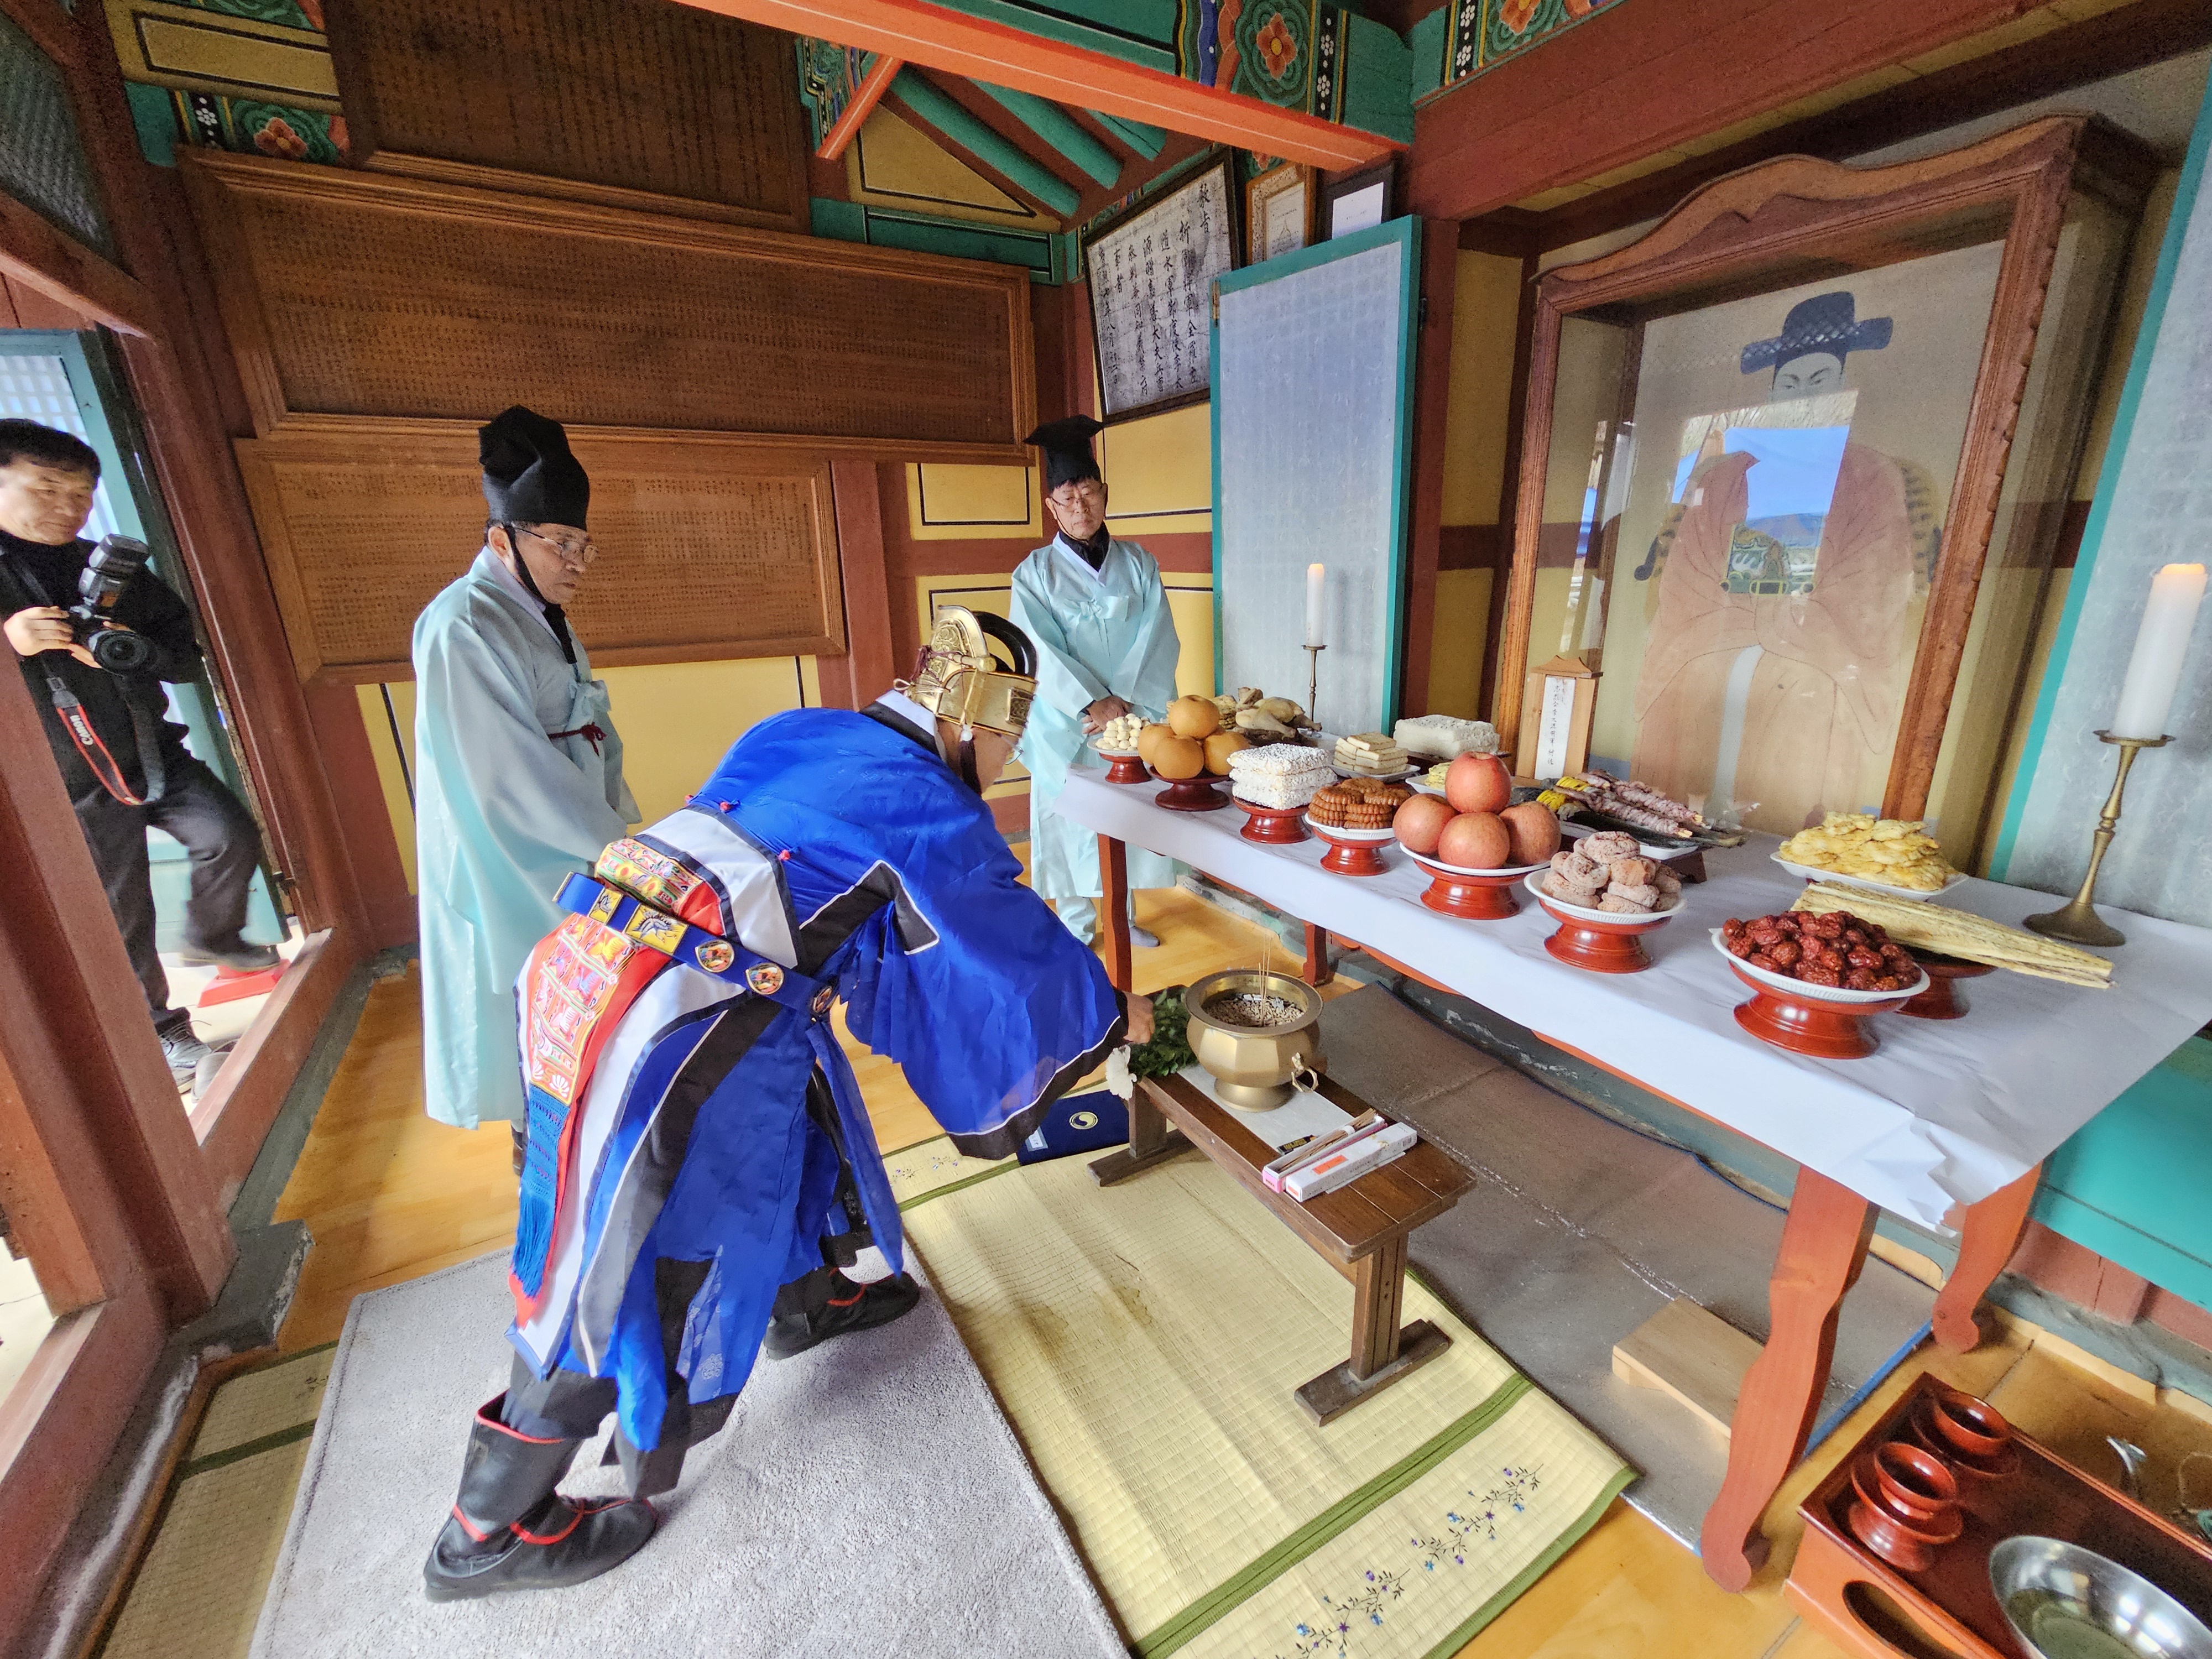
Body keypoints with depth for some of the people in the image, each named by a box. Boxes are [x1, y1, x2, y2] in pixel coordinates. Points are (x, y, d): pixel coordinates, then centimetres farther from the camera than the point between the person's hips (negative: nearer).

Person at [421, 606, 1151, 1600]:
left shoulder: (801, 733, 11)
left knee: (800, 1121, 25)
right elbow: (1022, 948, -1)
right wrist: (1115, 1015, 17)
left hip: (591, 957, 9)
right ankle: (488, 1534, 33)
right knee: (626, 1274, 10)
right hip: (667, 1028, -9)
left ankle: (815, 1296, 50)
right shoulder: (926, 804, -11)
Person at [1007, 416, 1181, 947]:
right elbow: (1041, 652, -11)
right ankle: (1075, 923, 21)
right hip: (1066, 724, -2)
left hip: (1134, 718, 2)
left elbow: (1160, 640, -3)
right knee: (1071, 820, 5)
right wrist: (1093, 703, -20)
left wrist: (1125, 703, -15)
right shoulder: (1035, 573, -1)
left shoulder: (1139, 563, 5)